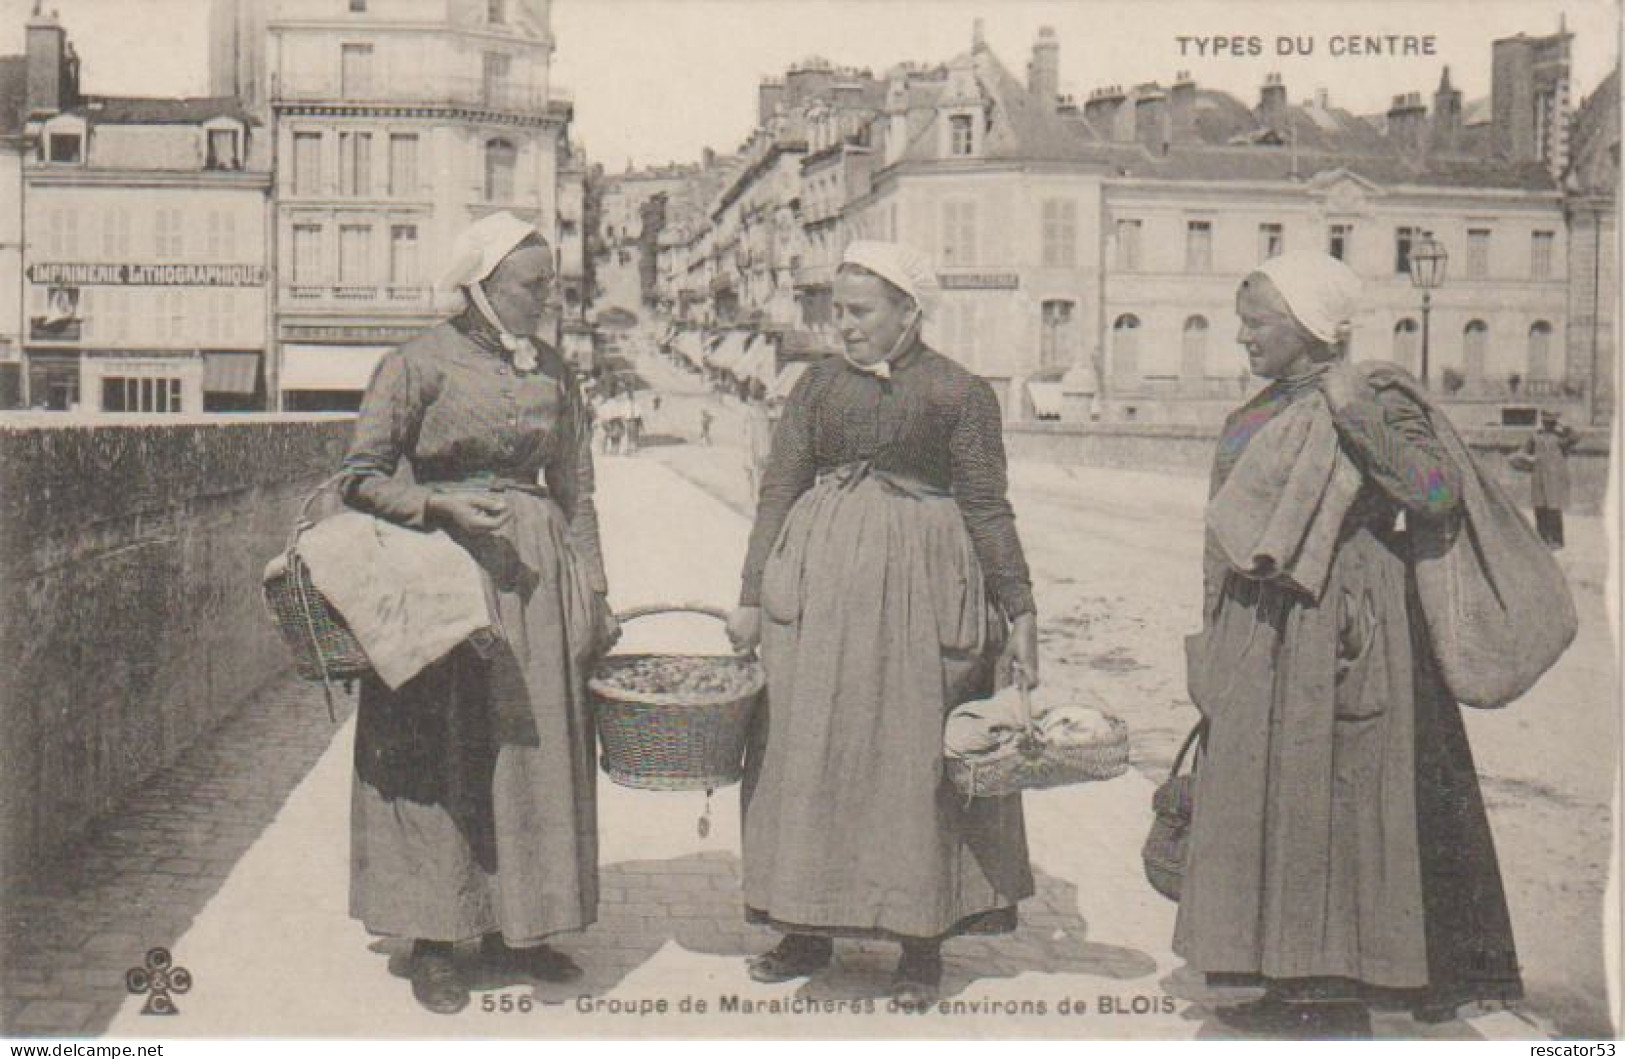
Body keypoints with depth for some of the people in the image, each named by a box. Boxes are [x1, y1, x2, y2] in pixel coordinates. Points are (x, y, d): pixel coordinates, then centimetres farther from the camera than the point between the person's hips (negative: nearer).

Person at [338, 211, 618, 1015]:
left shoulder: (554, 373, 12)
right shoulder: (420, 363, -2)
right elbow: (360, 476, -3)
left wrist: (593, 594, 12)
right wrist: (445, 505, -17)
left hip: (536, 568, 5)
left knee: (535, 746, 6)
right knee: (439, 752, -1)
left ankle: (511, 929, 19)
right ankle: (433, 939, 11)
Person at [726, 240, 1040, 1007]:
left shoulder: (960, 394, 0)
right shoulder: (818, 385, 10)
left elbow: (987, 510, 2)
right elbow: (778, 489, 8)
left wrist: (1020, 610, -1)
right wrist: (751, 595, 3)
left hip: (919, 582, -3)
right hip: (817, 578, 4)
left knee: (916, 754, 1)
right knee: (806, 747, 6)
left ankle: (922, 941, 14)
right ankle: (810, 929, 19)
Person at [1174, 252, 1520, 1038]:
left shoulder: (1372, 400, -10)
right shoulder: (1270, 410, 13)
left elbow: (1439, 491, -23)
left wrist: (1358, 418, -28)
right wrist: (1218, 646, 20)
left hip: (1329, 632, -8)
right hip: (1263, 637, 9)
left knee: (1321, 796, -4)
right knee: (1265, 794, 10)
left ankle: (1335, 998, 6)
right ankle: (1295, 981, 19)